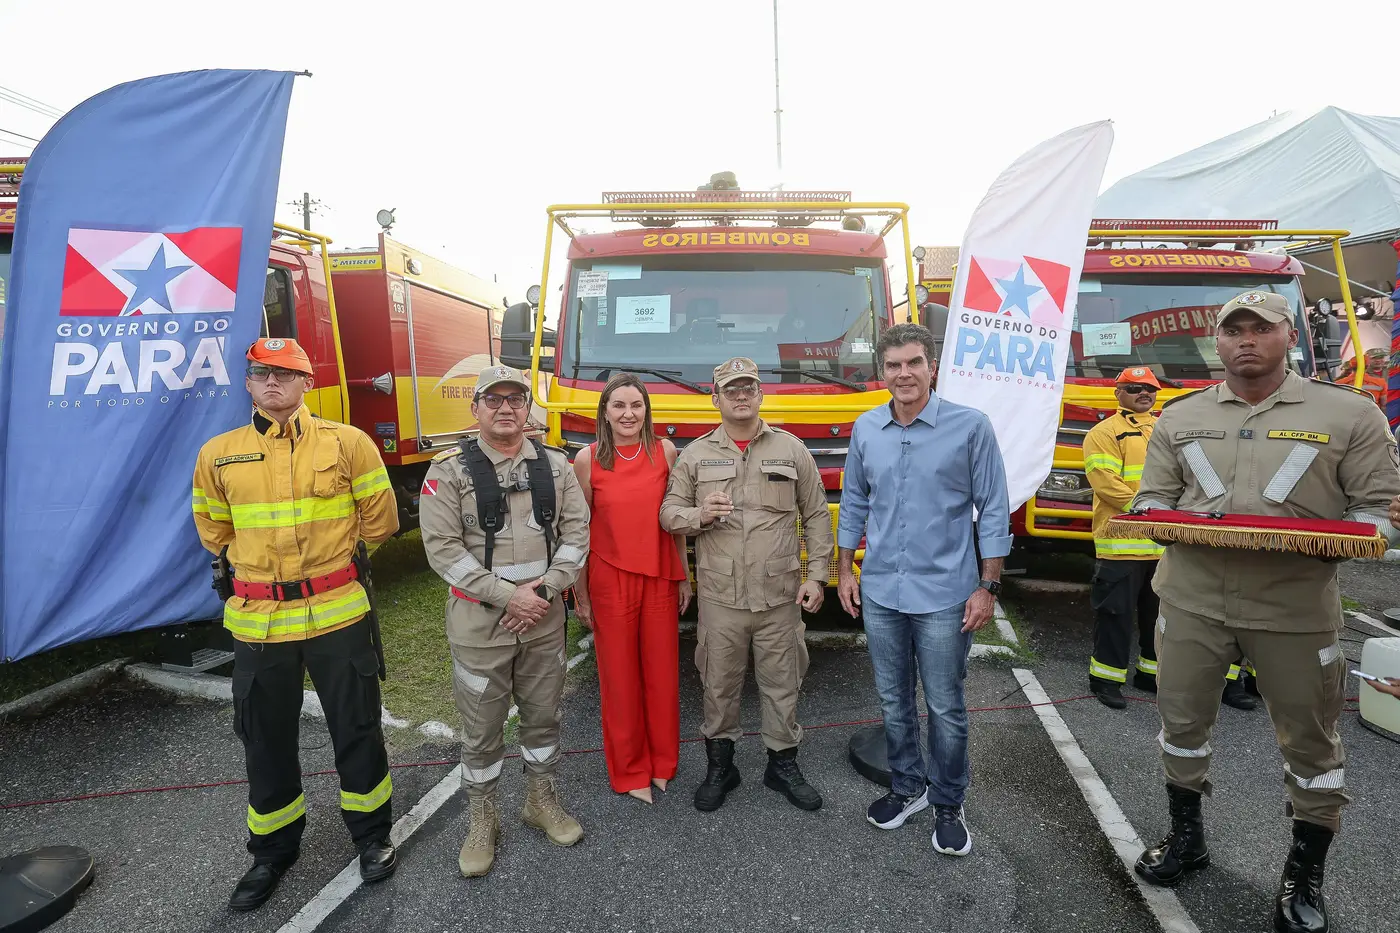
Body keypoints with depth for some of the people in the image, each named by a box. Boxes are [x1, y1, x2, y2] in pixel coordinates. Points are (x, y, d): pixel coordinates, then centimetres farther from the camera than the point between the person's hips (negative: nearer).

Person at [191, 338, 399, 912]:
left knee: (356, 729, 10)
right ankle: (273, 850, 38)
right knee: (266, 740, 15)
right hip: (257, 621, 3)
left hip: (337, 612, -2)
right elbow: (214, 532, 18)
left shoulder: (348, 443, -5)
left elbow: (379, 520, 4)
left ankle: (372, 834, 32)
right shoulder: (217, 455, 3)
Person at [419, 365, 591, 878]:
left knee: (542, 716, 17)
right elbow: (443, 547, -13)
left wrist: (545, 588, -13)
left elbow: (576, 531, 0)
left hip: (545, 619, 3)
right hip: (479, 622, -3)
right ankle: (481, 820, 30)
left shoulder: (555, 464, 2)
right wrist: (507, 596, -16)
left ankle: (541, 801, 38)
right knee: (482, 729, 10)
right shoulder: (450, 470, -8)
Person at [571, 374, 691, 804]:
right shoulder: (588, 459, -6)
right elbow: (579, 530, -1)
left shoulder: (665, 452, 0)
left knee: (662, 672, 12)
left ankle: (662, 763, 33)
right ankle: (629, 771, 29)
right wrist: (580, 595, 0)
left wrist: (684, 576, 7)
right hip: (610, 582, -2)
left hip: (660, 579, 2)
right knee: (620, 676, 10)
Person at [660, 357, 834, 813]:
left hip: (780, 595, 0)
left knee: (782, 683, 11)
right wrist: (698, 515, -16)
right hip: (719, 597, 0)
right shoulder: (695, 454, 4)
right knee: (719, 684, 11)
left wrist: (816, 575, 0)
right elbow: (668, 512, 6)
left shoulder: (791, 449, 4)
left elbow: (817, 517, 6)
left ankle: (783, 764, 31)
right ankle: (720, 765, 31)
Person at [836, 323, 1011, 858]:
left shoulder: (970, 426, -8)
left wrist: (988, 587, -7)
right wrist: (845, 571, 9)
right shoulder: (865, 429, 3)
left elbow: (993, 511, -5)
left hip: (944, 595, -3)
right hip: (879, 592, 4)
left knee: (945, 709, 8)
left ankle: (948, 805, 29)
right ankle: (907, 788, 37)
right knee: (893, 702, 16)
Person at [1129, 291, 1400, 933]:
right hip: (1191, 599, 2)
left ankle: (1305, 874, 32)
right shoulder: (1180, 417, 8)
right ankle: (1186, 837, 36)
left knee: (1310, 739, 10)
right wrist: (1161, 519, -12)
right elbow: (1152, 497, 10)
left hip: (1296, 609, -2)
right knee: (1182, 719, 13)